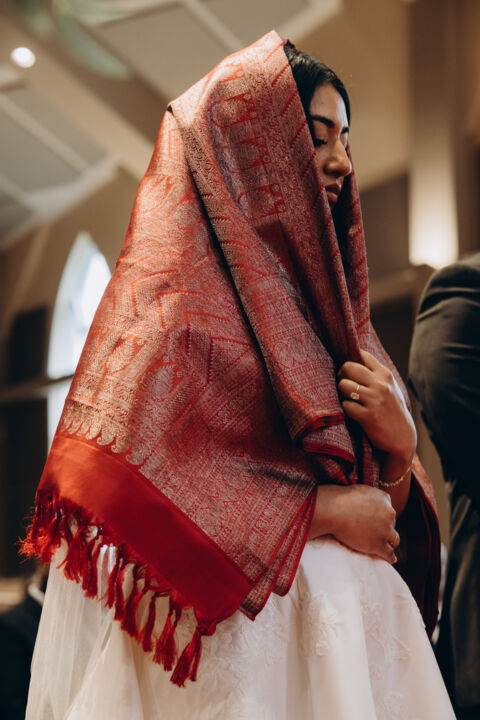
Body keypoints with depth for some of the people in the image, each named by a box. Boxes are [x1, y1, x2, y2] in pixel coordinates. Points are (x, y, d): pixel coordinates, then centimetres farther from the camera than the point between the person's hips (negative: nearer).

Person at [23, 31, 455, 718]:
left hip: (348, 616, 7)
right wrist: (316, 510, -14)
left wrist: (398, 444, -9)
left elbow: (384, 503, 15)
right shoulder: (177, 289, -7)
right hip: (235, 625, -6)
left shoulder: (315, 291, 14)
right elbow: (122, 472, -18)